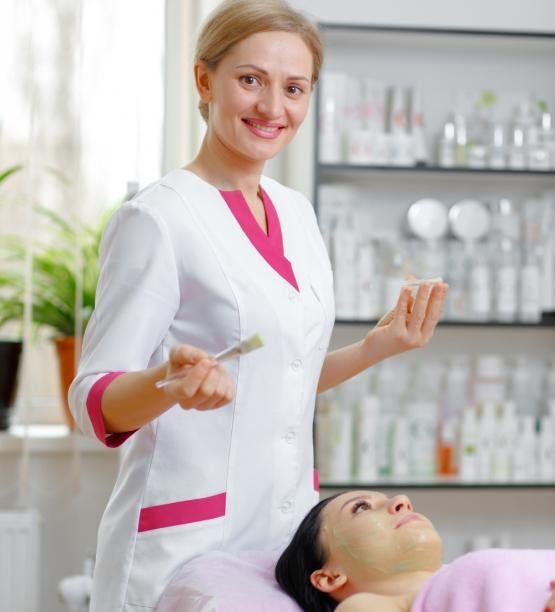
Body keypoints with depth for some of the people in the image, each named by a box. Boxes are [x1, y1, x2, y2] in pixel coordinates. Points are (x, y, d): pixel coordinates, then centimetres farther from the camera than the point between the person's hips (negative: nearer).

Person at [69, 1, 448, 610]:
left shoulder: (296, 213, 9)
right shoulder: (154, 218, -11)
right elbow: (96, 401, -13)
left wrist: (376, 347, 7)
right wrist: (172, 381, -31)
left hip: (289, 529, 6)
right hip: (184, 537, -6)